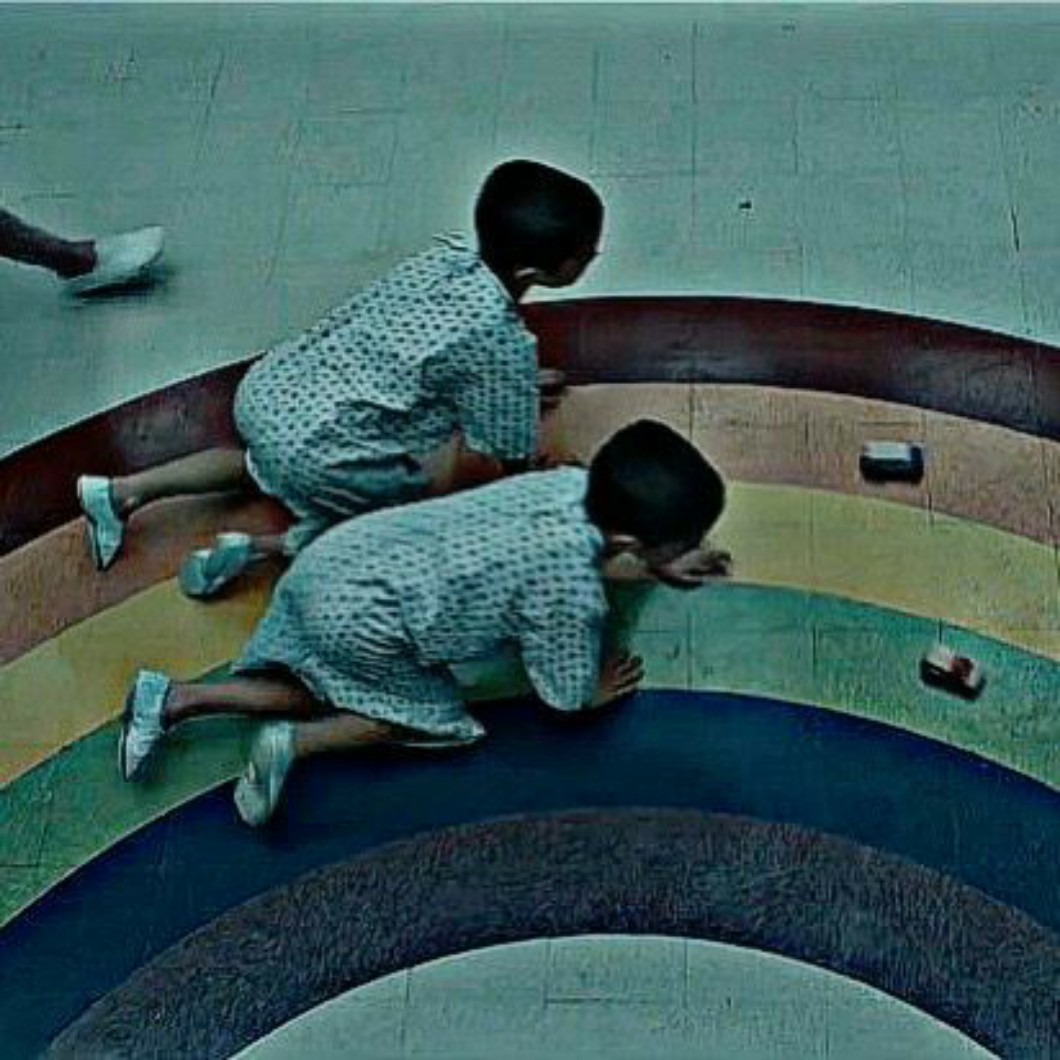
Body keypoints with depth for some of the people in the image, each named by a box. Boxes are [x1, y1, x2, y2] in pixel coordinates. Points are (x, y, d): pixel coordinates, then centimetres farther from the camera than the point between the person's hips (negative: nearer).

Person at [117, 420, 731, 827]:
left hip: (345, 556, 8)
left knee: (321, 692, 22)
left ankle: (172, 700, 13)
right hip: (359, 617, -8)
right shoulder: (572, 592, -20)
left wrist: (661, 563, 31)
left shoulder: (574, 484, 1)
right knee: (441, 722, 7)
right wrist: (598, 691, 14)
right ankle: (294, 743, -4)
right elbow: (567, 700, -5)